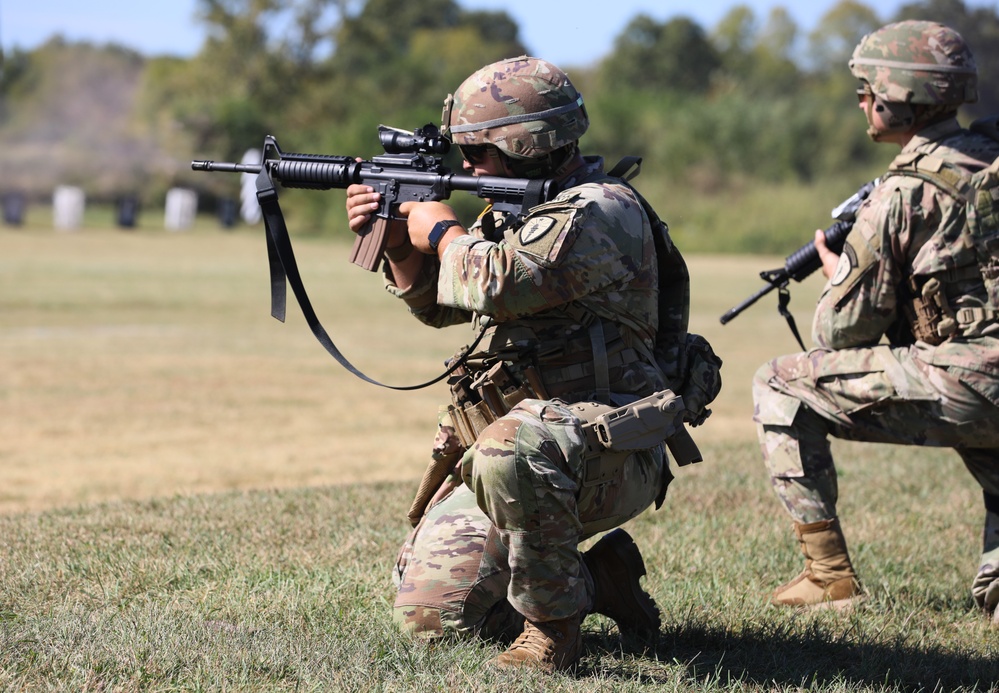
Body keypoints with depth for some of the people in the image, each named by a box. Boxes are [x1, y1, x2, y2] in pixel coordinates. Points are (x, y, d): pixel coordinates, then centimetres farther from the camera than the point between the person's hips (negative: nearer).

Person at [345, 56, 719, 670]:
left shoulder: (601, 212, -15)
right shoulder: (522, 211, 16)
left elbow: (496, 285, -28)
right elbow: (439, 304, 28)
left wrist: (441, 230, -9)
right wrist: (398, 242, 10)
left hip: (612, 451, -9)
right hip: (524, 446, 9)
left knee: (509, 452, -42)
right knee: (428, 614, 1)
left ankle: (553, 627, -24)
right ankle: (596, 580, 17)